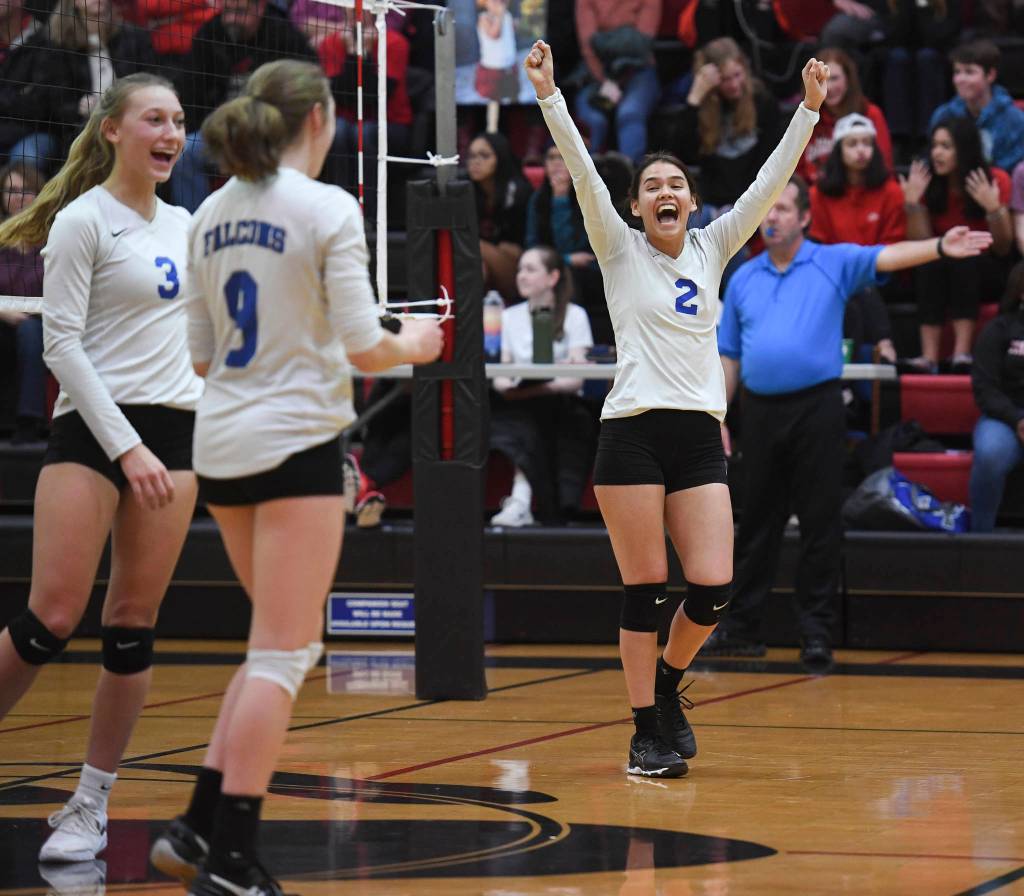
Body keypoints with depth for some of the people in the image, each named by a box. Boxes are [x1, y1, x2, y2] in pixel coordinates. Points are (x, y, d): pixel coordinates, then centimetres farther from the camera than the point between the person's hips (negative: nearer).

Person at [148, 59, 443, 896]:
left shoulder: (212, 215, 10)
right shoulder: (327, 208, -11)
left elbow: (203, 352, 14)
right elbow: (362, 345, -13)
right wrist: (411, 347, 7)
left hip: (222, 444, 7)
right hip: (294, 442, -7)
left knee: (286, 642, 18)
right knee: (282, 653, -3)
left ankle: (200, 826, 13)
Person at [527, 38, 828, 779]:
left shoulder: (712, 250, 13)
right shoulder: (620, 251, 4)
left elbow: (771, 182, 8)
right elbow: (583, 172, -7)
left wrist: (810, 109, 0)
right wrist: (549, 97, -17)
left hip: (700, 436, 3)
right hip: (633, 434, -3)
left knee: (713, 590, -5)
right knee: (646, 591, -2)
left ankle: (667, 680, 24)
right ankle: (649, 732, 8)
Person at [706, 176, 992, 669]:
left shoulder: (834, 263, 2)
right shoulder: (743, 279, 12)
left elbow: (887, 257, -14)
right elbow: (729, 354, 15)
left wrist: (939, 247, -32)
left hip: (816, 407, -3)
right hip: (761, 410, 3)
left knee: (819, 523, -2)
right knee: (757, 523, 9)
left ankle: (816, 632, 2)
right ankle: (741, 627, 15)